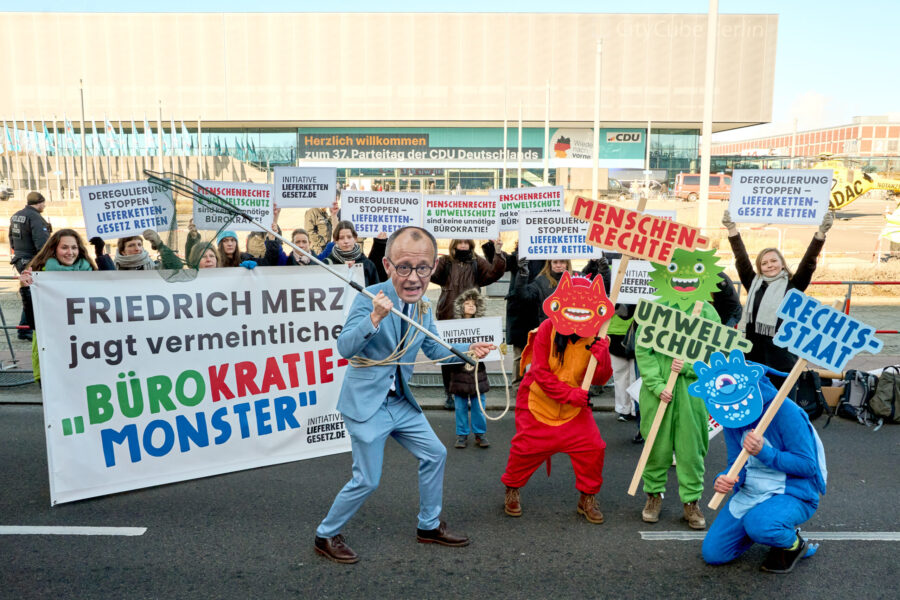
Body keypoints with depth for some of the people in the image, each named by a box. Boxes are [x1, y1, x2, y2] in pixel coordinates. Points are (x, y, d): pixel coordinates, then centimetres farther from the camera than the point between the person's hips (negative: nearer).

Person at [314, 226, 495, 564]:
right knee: (367, 480, -2)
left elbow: (434, 350, 16)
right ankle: (326, 536, 22)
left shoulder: (424, 308, 3)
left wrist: (469, 350, 1)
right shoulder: (368, 298, -19)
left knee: (434, 454, 14)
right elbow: (345, 348, -26)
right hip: (366, 403, -7)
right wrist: (375, 318, -40)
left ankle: (429, 526, 33)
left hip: (401, 402, 7)